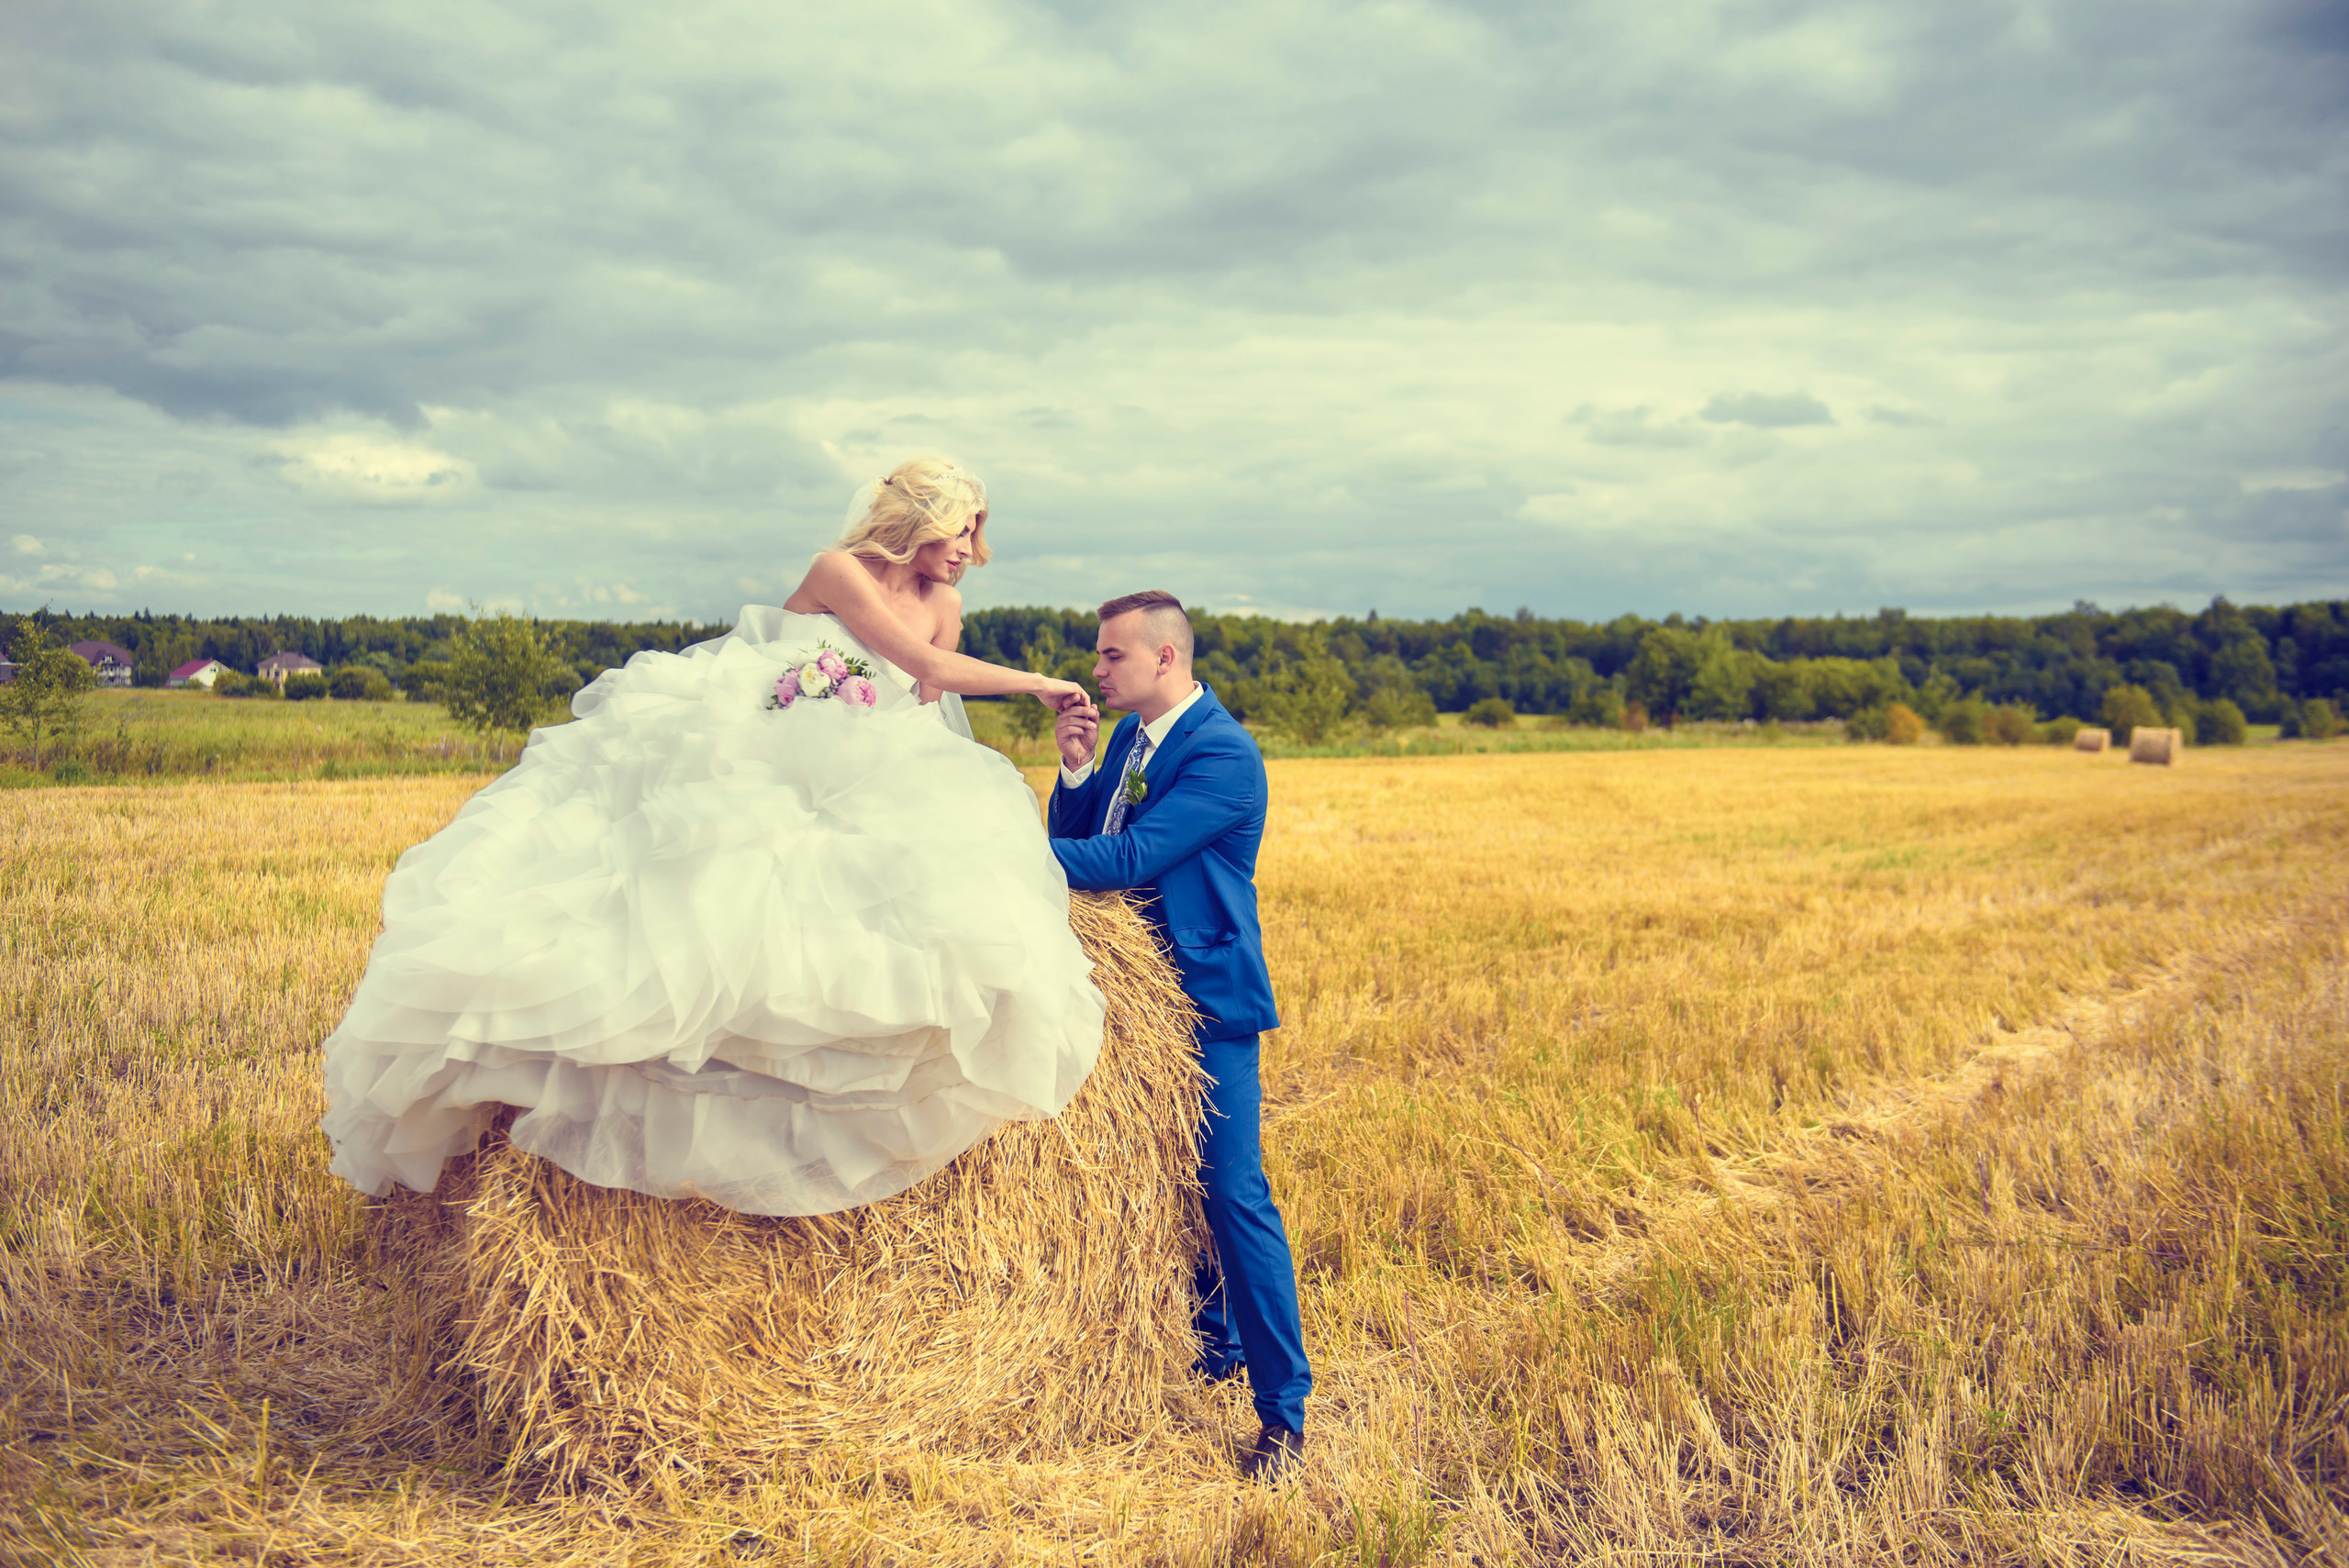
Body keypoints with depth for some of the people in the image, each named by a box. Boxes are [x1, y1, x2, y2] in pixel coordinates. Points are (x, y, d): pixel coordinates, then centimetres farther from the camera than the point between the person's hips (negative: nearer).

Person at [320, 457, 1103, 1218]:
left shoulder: (941, 604, 12)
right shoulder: (840, 570, -7)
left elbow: (927, 705, 13)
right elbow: (928, 663, -13)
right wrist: (1040, 684, -3)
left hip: (839, 793, 6)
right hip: (731, 765, -6)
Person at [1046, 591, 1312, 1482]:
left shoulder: (1222, 753, -18)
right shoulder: (1130, 736, 10)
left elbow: (1131, 858, -26)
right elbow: (1076, 843, 9)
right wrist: (1076, 768, -8)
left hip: (1209, 999, -9)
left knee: (1234, 1195, -10)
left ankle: (1284, 1412, -3)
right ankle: (1218, 1342, 37)